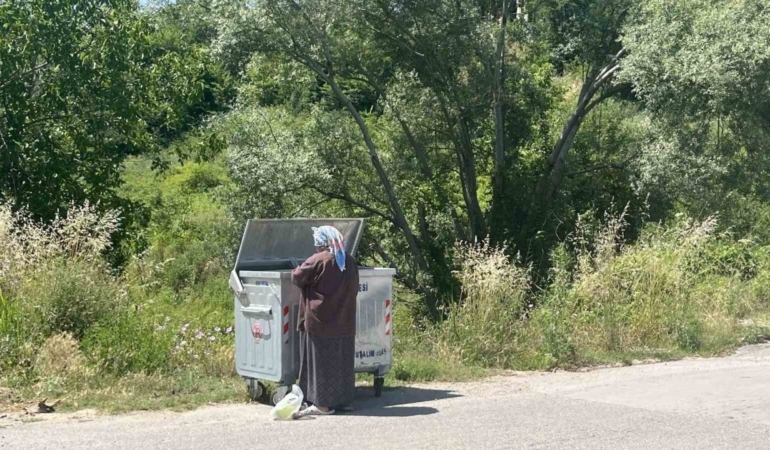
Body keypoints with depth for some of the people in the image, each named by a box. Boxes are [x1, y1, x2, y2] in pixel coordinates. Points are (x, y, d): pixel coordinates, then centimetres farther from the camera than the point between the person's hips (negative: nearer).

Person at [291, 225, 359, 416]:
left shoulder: (319, 260, -12)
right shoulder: (350, 262, 8)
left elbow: (297, 277, -7)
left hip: (321, 322, -6)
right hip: (344, 322, 7)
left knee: (321, 362, -2)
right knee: (342, 361, 12)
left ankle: (323, 403, -1)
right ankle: (344, 399, 17)